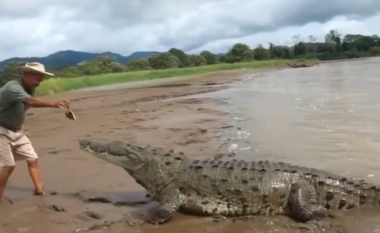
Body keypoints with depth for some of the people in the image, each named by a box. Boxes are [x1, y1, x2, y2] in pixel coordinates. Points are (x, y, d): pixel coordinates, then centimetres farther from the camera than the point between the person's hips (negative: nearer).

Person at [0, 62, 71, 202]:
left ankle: (39, 189, 15)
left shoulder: (29, 89, 1)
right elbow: (31, 102, -46)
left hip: (17, 130, 8)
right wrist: (54, 104, -58)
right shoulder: (12, 87, -29)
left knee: (33, 159, 5)